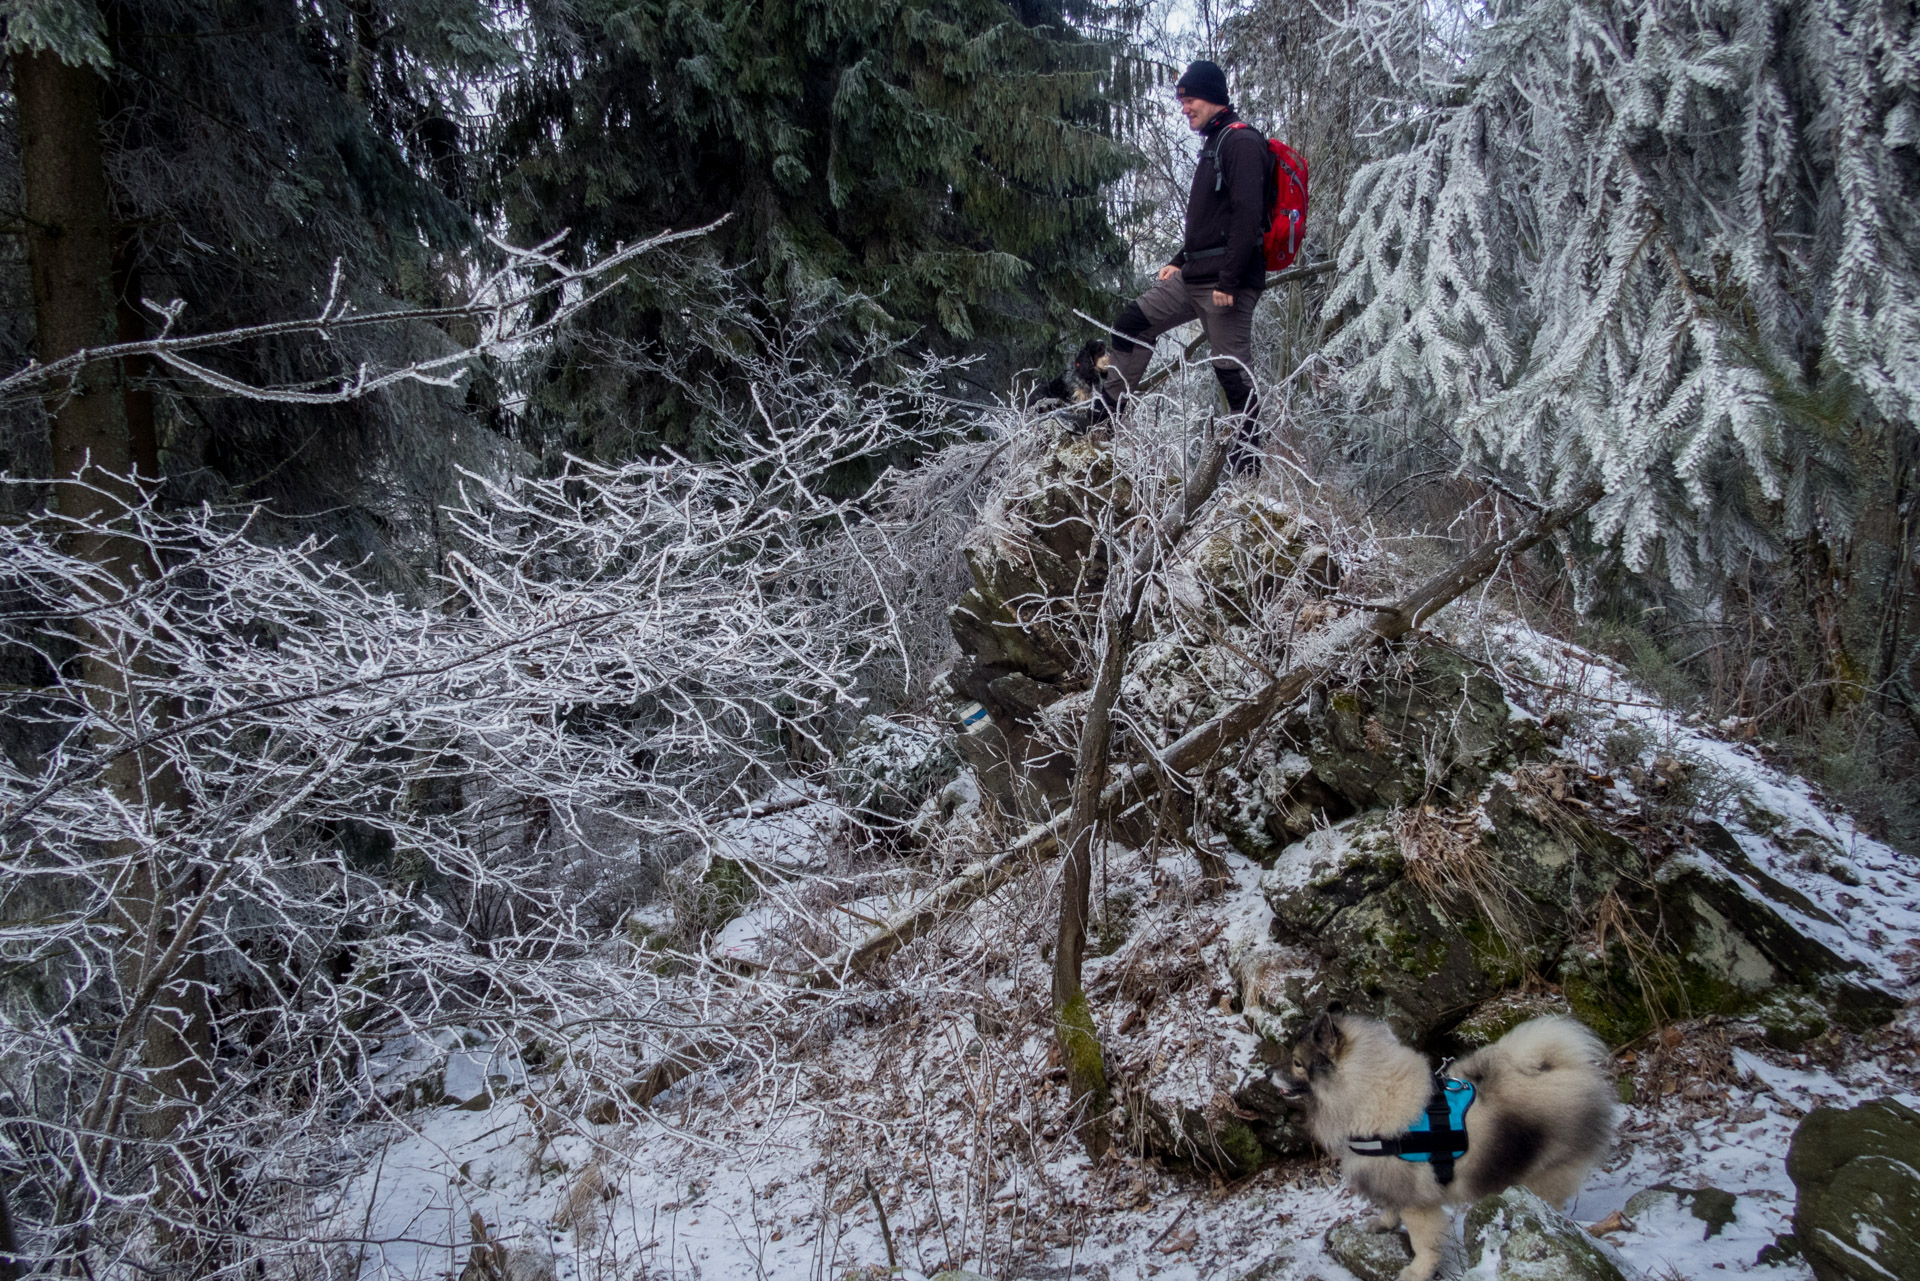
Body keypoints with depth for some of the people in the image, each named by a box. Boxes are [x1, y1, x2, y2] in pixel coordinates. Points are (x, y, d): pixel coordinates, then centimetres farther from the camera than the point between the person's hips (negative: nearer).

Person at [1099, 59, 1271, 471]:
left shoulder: (1242, 143, -10)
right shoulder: (1213, 145, 21)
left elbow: (1247, 214, -20)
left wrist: (1228, 280, -23)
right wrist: (1180, 261, 20)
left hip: (1227, 282, -10)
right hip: (1194, 276, 10)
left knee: (1233, 373, -7)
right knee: (1132, 324, 7)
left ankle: (1246, 468, 1)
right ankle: (1104, 414, 13)